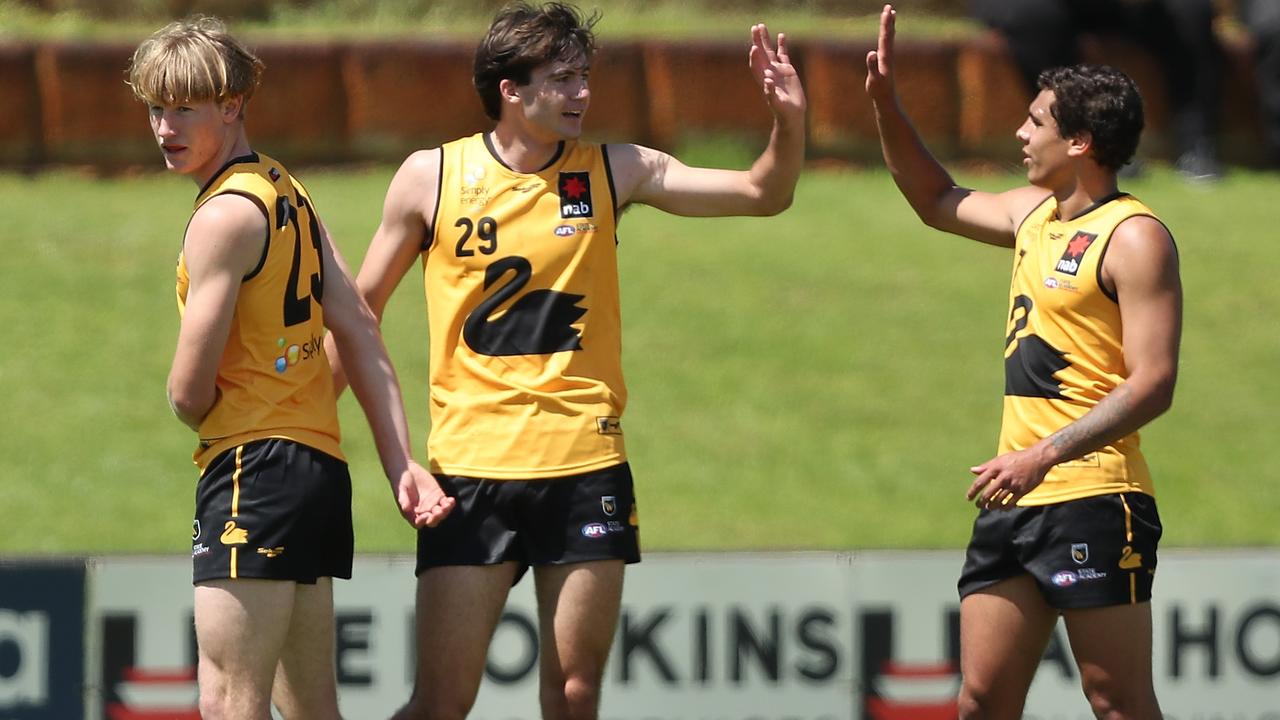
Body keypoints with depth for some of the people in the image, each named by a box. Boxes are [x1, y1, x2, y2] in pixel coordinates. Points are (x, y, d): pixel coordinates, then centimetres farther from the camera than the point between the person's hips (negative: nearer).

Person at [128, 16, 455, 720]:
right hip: (319, 464, 10)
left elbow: (189, 392, -13)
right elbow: (359, 332, 11)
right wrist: (401, 464, 6)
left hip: (253, 468, -10)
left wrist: (192, 401, 11)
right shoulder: (288, 193, 16)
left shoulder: (224, 215, -12)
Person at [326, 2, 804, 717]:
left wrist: (790, 120, -15)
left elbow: (763, 193, 3)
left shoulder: (614, 171, 5)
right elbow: (360, 308, 11)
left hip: (586, 464, 2)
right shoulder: (430, 177, 1)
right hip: (470, 464, -2)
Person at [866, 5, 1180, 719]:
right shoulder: (1034, 212, 16)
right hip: (1015, 501, 9)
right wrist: (886, 104, 25)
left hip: (1094, 503, -9)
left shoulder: (1134, 237, -11)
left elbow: (1153, 384, -18)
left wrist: (1044, 456, -24)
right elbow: (939, 201, 36)